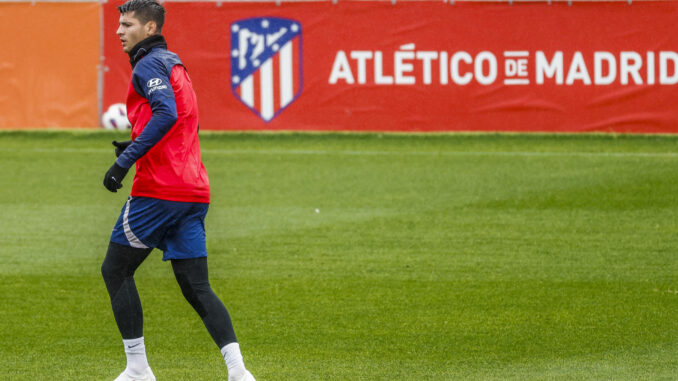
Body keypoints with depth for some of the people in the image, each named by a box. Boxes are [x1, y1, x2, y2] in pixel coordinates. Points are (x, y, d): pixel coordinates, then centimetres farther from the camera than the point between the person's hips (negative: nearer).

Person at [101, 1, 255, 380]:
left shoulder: (149, 64, -7)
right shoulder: (175, 64, 22)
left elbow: (165, 114, -23)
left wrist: (125, 161, -25)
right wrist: (136, 147, 21)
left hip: (158, 190, -9)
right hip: (195, 191, 9)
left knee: (115, 270, 4)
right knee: (197, 288, 5)